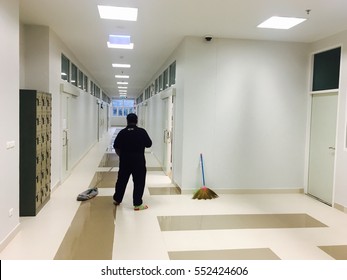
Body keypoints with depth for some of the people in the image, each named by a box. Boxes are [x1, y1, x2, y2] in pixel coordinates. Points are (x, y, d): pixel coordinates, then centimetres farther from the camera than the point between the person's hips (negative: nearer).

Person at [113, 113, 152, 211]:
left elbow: (116, 146, 3)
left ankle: (117, 199, 31)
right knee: (139, 182, 3)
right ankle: (137, 204, 4)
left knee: (121, 180, 17)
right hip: (138, 160, -3)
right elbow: (149, 144, 0)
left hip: (125, 160, 3)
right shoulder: (142, 132, -7)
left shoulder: (122, 132, 0)